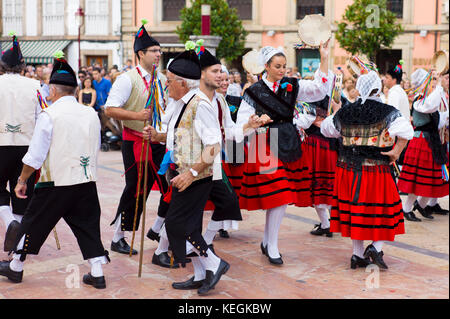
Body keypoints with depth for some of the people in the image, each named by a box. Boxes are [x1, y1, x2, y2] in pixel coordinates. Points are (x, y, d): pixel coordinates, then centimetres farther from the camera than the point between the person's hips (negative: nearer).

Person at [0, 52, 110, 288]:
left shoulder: (49, 115, -11)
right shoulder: (91, 114, 5)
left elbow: (35, 156, -10)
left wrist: (22, 180, 2)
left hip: (56, 182, -4)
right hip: (87, 181, 4)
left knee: (34, 223, 11)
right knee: (87, 226, 11)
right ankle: (97, 275, 8)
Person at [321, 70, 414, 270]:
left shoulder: (344, 113, 2)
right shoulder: (387, 112, -8)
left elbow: (326, 129, 17)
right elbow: (406, 131, -21)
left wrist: (336, 112, 32)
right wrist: (396, 152, -11)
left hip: (348, 169, 4)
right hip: (376, 169, -4)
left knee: (354, 210, 12)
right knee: (382, 209, 10)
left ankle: (358, 254, 16)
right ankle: (376, 246, -4)